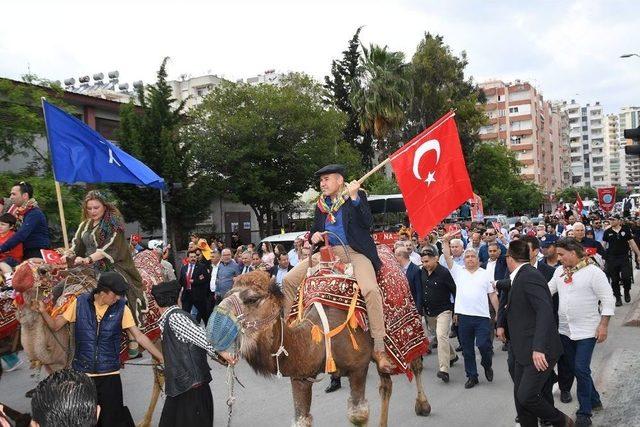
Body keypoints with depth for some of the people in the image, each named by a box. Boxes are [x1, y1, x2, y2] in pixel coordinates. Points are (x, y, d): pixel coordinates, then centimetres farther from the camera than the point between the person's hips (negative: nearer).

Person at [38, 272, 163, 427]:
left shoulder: (121, 308, -7)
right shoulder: (80, 303, -6)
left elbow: (139, 336, -4)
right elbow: (55, 326, 3)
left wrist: (162, 358, -7)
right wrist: (44, 312, -16)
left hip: (109, 375, -1)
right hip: (82, 373, 1)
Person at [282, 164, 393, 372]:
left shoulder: (358, 195, 3)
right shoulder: (321, 204, 17)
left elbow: (367, 223, -11)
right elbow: (314, 229, 26)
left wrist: (354, 197, -16)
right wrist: (314, 235, 3)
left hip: (354, 252, -5)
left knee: (371, 290, -30)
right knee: (289, 280, -4)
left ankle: (379, 347, -23)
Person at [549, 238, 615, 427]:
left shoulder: (593, 272, -12)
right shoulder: (559, 271, 6)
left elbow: (607, 300, -11)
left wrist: (603, 325, -15)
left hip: (586, 331, -6)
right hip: (565, 329, 6)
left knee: (581, 369, -8)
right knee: (575, 368, 14)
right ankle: (594, 400, 34)